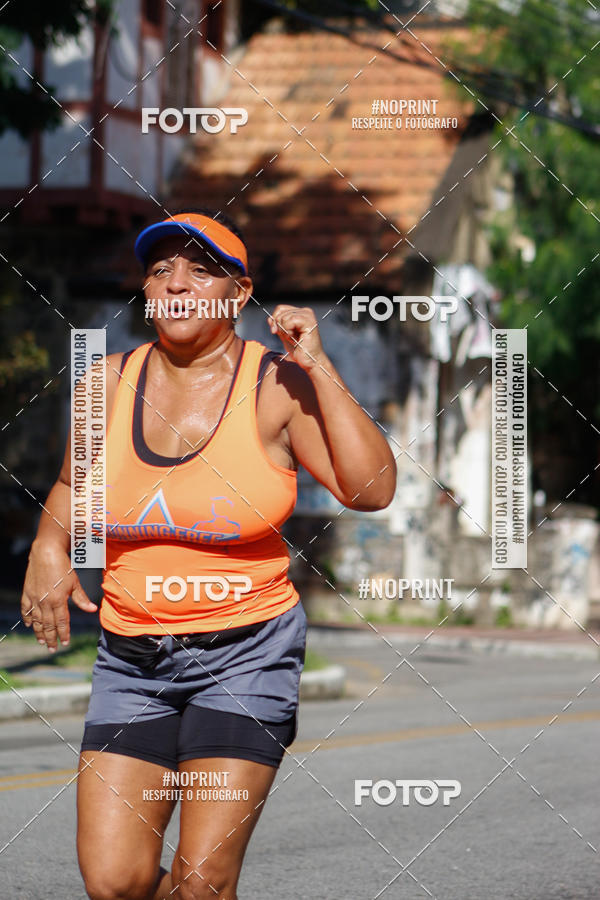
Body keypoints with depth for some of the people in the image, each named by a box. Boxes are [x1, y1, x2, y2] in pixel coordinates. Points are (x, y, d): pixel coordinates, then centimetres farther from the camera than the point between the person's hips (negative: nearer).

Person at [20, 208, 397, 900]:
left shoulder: (277, 386, -5)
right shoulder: (108, 384, 4)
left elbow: (371, 490, -16)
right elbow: (74, 484, 23)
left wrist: (317, 367, -18)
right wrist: (49, 545, 2)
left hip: (247, 653, -3)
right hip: (133, 656, 3)